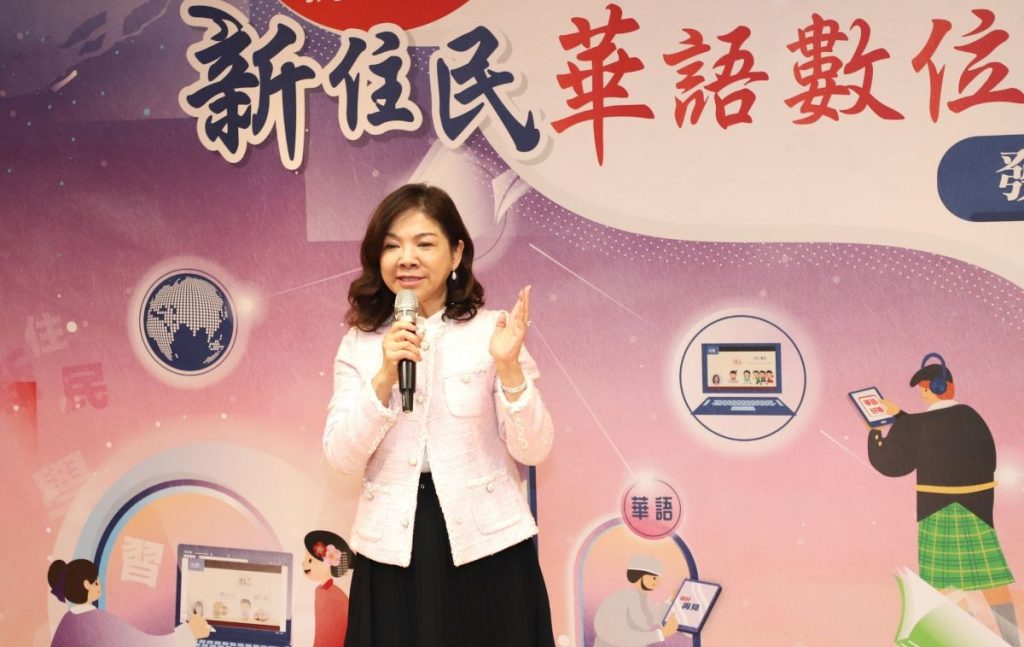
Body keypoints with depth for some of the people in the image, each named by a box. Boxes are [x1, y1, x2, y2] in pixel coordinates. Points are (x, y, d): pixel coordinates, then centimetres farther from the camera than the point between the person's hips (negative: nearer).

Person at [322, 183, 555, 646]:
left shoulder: (490, 330, -3)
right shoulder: (359, 344, 4)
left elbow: (533, 450, -6)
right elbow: (341, 457, -5)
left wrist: (509, 368, -20)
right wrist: (384, 377, -17)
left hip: (486, 543, -1)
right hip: (392, 548, 2)